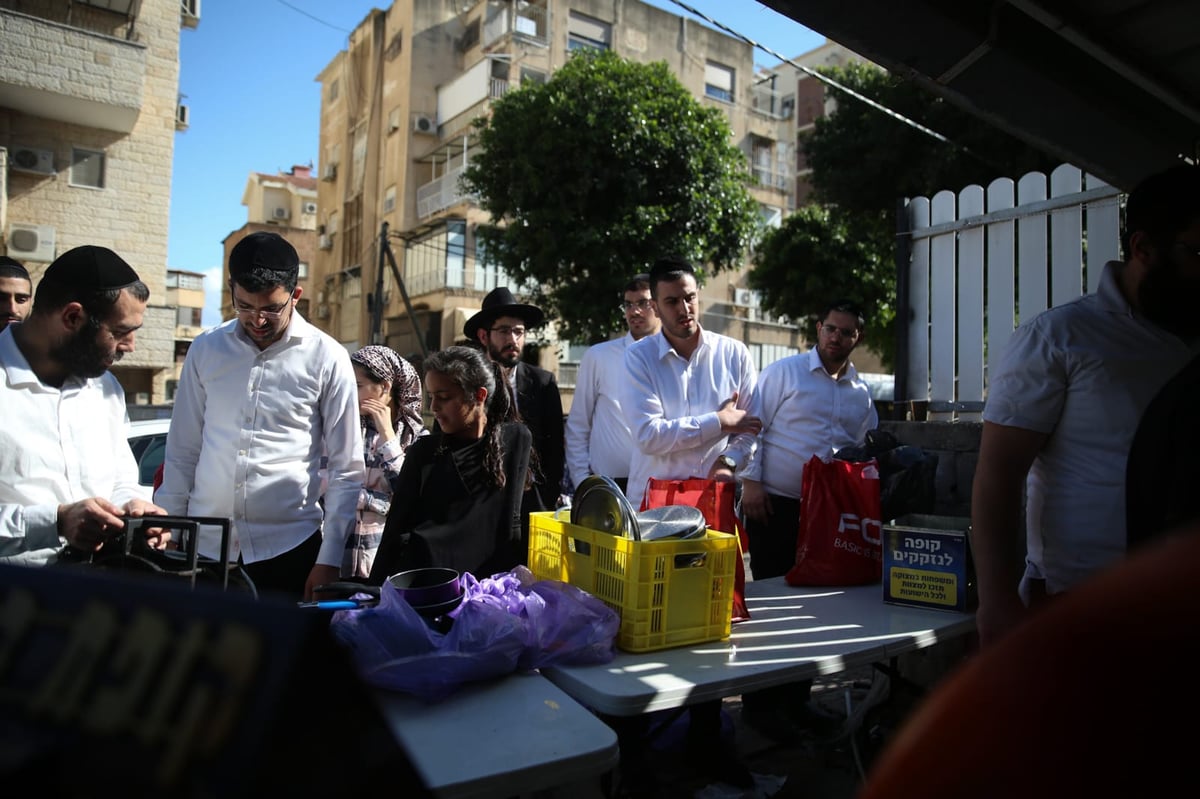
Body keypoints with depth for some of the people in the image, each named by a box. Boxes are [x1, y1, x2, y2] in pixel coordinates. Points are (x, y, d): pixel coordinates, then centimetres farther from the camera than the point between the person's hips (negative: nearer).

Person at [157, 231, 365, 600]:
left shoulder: (327, 358, -5)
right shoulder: (205, 350, 4)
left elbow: (346, 469, -2)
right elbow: (181, 452, 11)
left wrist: (329, 560, -4)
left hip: (288, 547, -2)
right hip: (204, 546, 3)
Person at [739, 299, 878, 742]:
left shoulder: (862, 394, 12)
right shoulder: (784, 371, -4)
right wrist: (751, 482, -14)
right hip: (777, 505, -5)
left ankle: (796, 697, 27)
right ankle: (759, 702, 14)